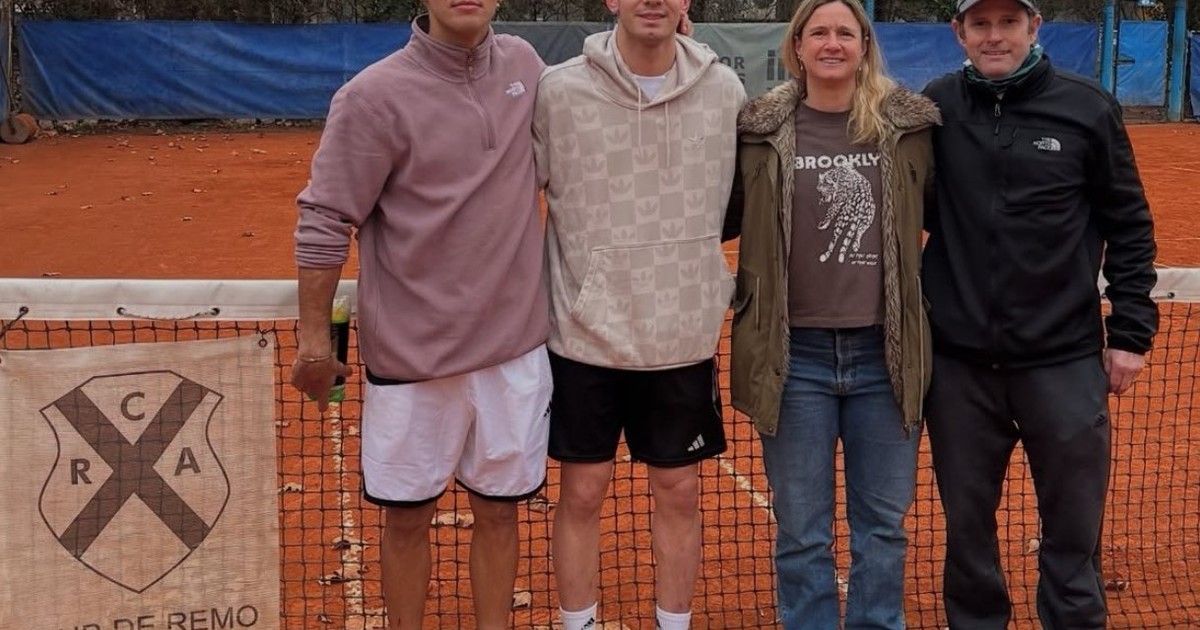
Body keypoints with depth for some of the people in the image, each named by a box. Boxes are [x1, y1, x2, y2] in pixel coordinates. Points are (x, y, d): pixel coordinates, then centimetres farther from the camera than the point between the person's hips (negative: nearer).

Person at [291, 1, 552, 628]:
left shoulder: (523, 64, 3)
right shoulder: (374, 97, -13)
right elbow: (323, 222, -10)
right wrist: (314, 338, -9)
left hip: (516, 346, 4)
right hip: (411, 355, -4)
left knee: (498, 508, 13)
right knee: (408, 515, 10)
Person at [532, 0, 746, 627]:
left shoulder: (724, 91, 0)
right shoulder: (558, 90, -7)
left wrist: (714, 282, 12)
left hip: (685, 337, 2)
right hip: (586, 336, -2)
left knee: (679, 492, 11)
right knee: (582, 493, 7)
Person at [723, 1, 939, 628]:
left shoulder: (910, 125, 2)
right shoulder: (760, 129, -2)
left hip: (884, 353, 1)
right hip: (794, 356, -1)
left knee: (883, 524, 14)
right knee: (801, 533, 9)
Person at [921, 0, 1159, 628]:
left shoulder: (1088, 106, -1)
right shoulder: (933, 108, 2)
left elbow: (1129, 225, 3)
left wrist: (1130, 330, 1)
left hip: (1065, 358, -1)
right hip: (958, 361, 1)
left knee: (1073, 528, 6)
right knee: (967, 525, 12)